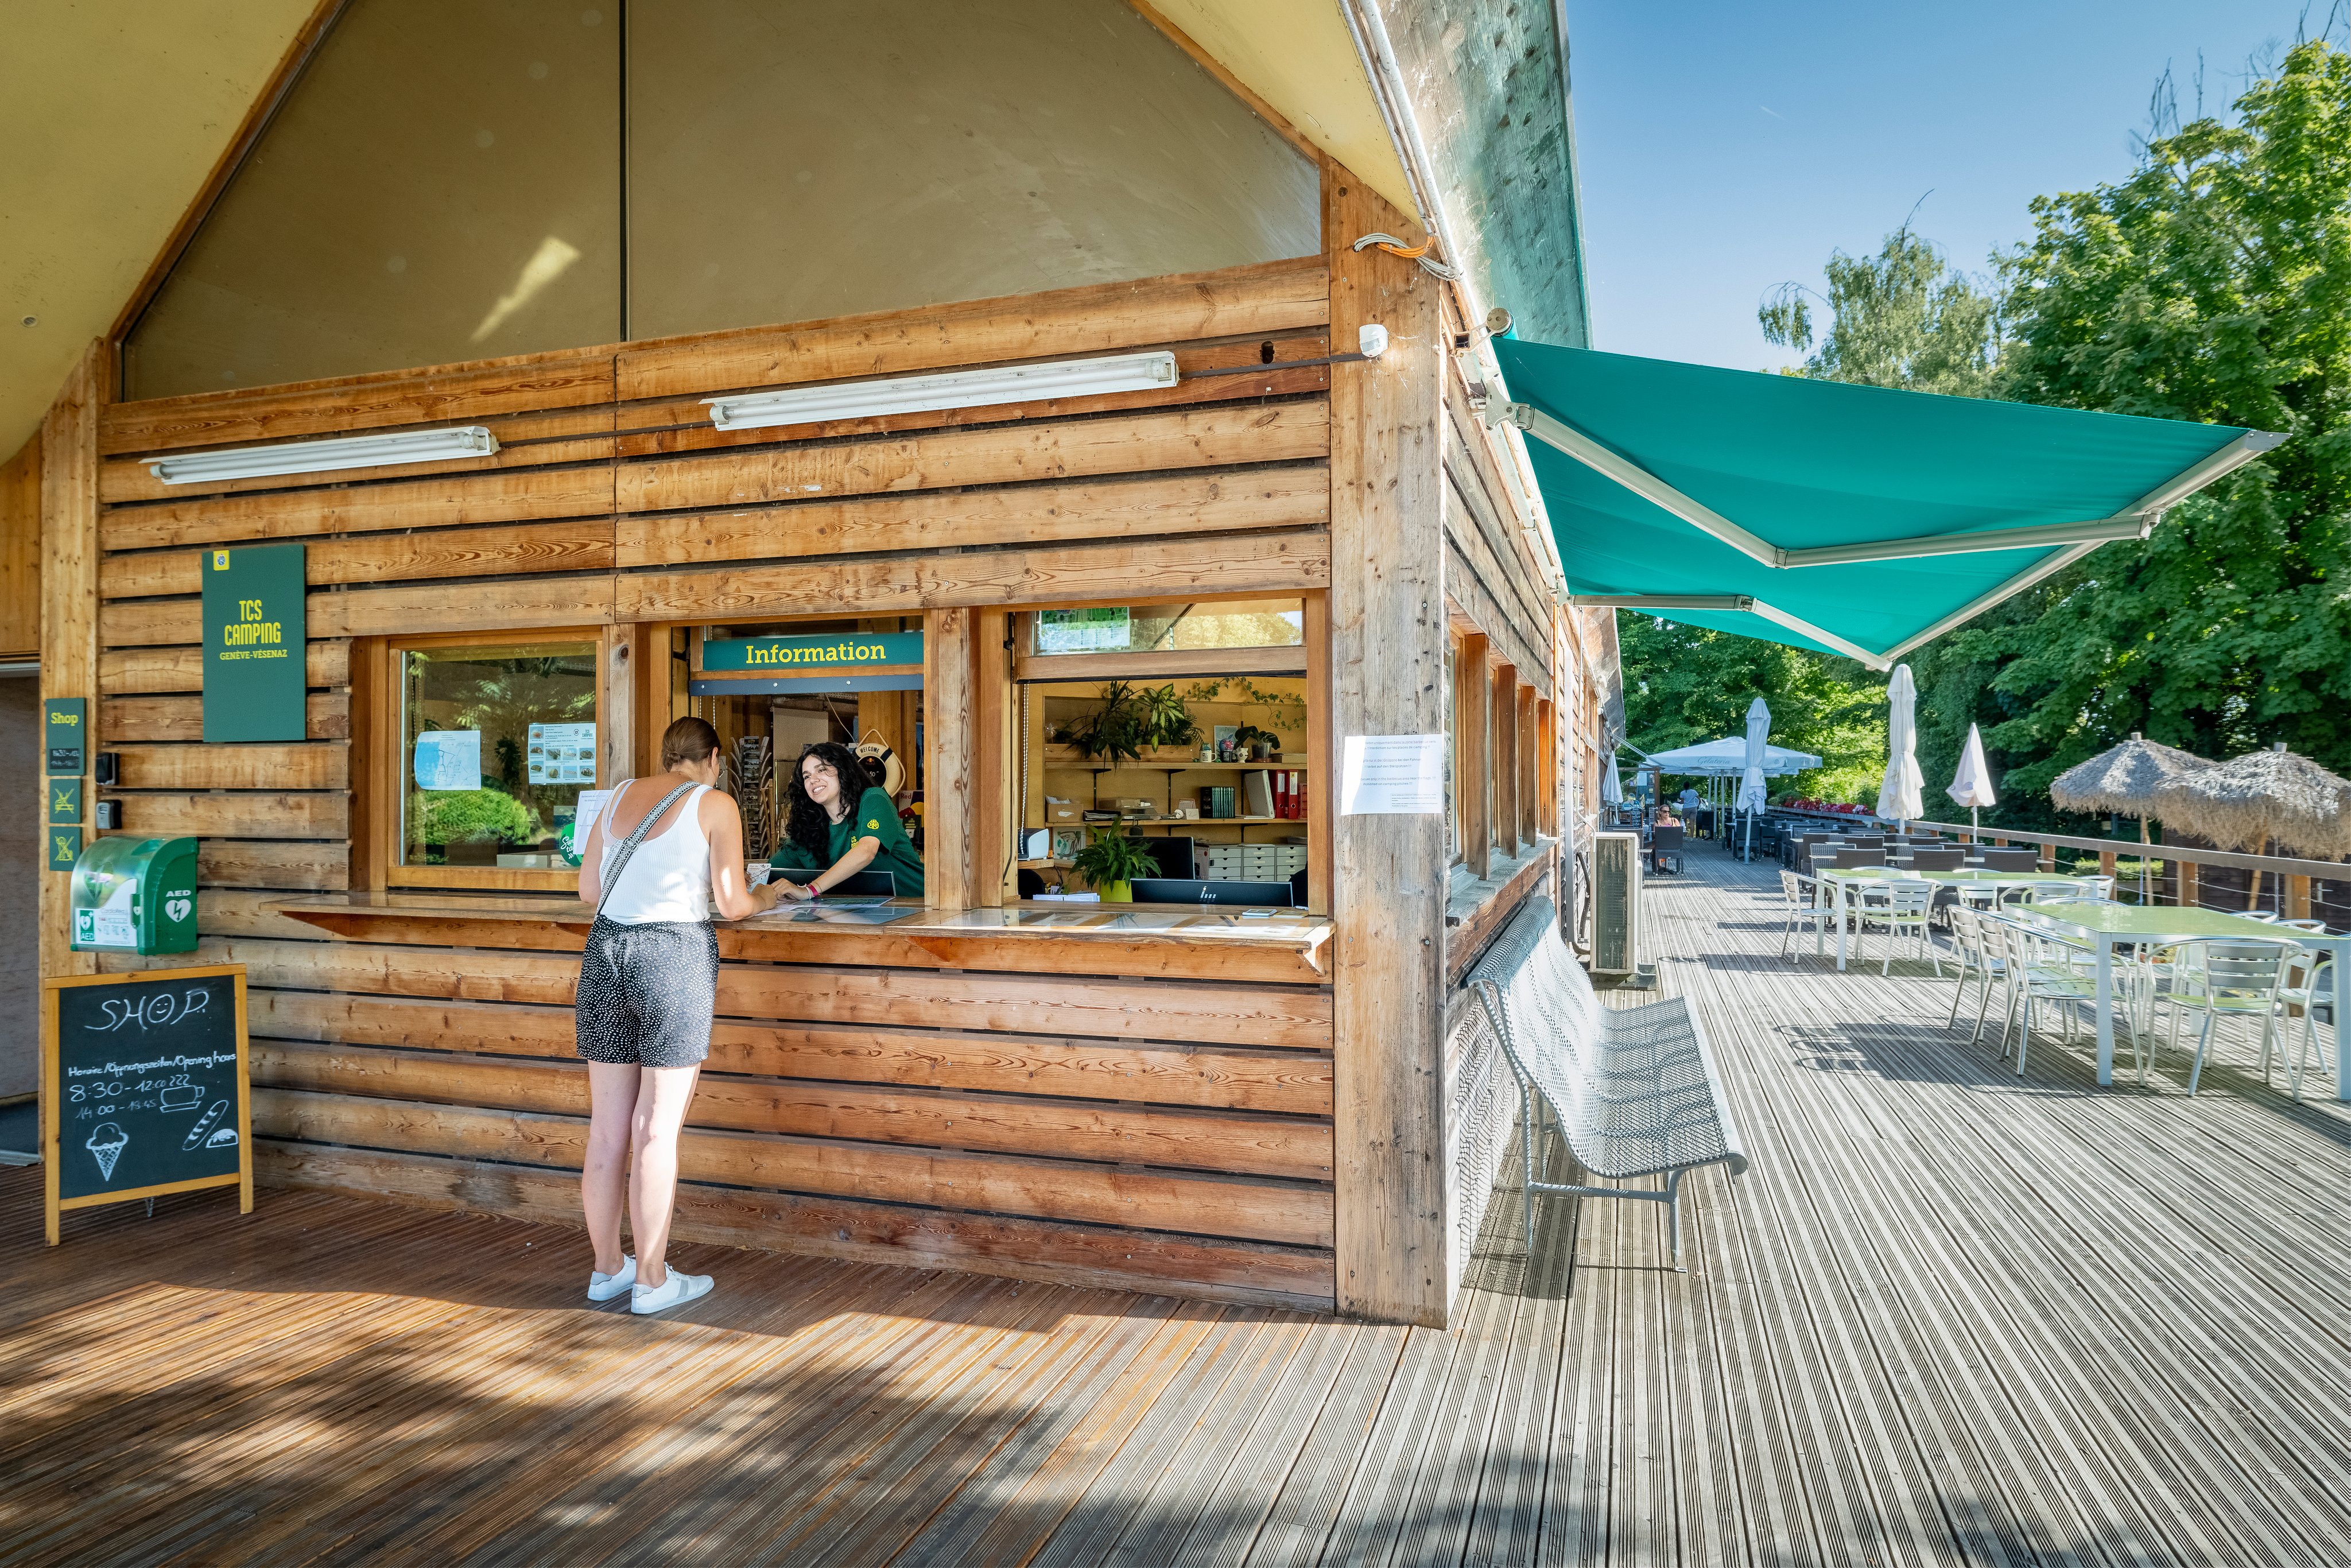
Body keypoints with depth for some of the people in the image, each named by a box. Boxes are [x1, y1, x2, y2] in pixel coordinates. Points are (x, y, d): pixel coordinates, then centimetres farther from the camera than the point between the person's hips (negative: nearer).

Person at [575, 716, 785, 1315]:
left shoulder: (621, 797, 15)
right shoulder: (716, 805, 1)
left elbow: (588, 891, 16)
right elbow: (732, 903, -3)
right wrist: (766, 897, 18)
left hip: (606, 950, 5)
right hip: (675, 955, -5)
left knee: (607, 1128, 12)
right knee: (656, 1130, 1)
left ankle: (607, 1268, 24)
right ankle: (651, 1280, 10)